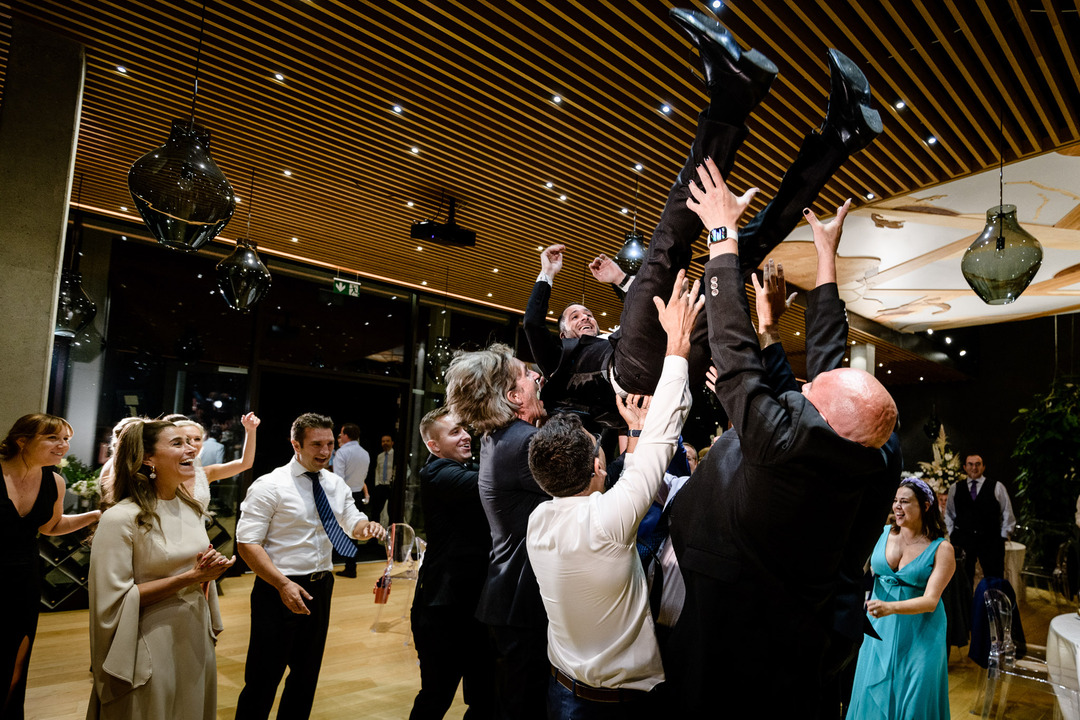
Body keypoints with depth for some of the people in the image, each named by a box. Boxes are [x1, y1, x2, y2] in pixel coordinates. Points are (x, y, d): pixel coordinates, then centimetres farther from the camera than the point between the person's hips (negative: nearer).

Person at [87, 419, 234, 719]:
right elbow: (114, 600, -18)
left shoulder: (190, 508, 5)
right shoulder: (120, 519, -17)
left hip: (197, 637, 7)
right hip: (153, 646, -7)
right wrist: (190, 578, -22)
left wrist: (211, 569, -6)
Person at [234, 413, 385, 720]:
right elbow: (247, 543, -16)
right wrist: (283, 584, -25)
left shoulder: (336, 485, 5)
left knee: (307, 672, 20)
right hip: (279, 589, -6)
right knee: (263, 679, 3)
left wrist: (367, 527, -16)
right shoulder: (270, 486, -13)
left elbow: (354, 525, 10)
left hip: (320, 588, 6)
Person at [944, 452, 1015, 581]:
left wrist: (1002, 537, 2)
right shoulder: (955, 488, 9)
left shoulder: (997, 487, 4)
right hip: (963, 541, 1)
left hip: (991, 541, -1)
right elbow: (949, 514, 16)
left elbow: (1008, 515, 7)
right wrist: (952, 535, 9)